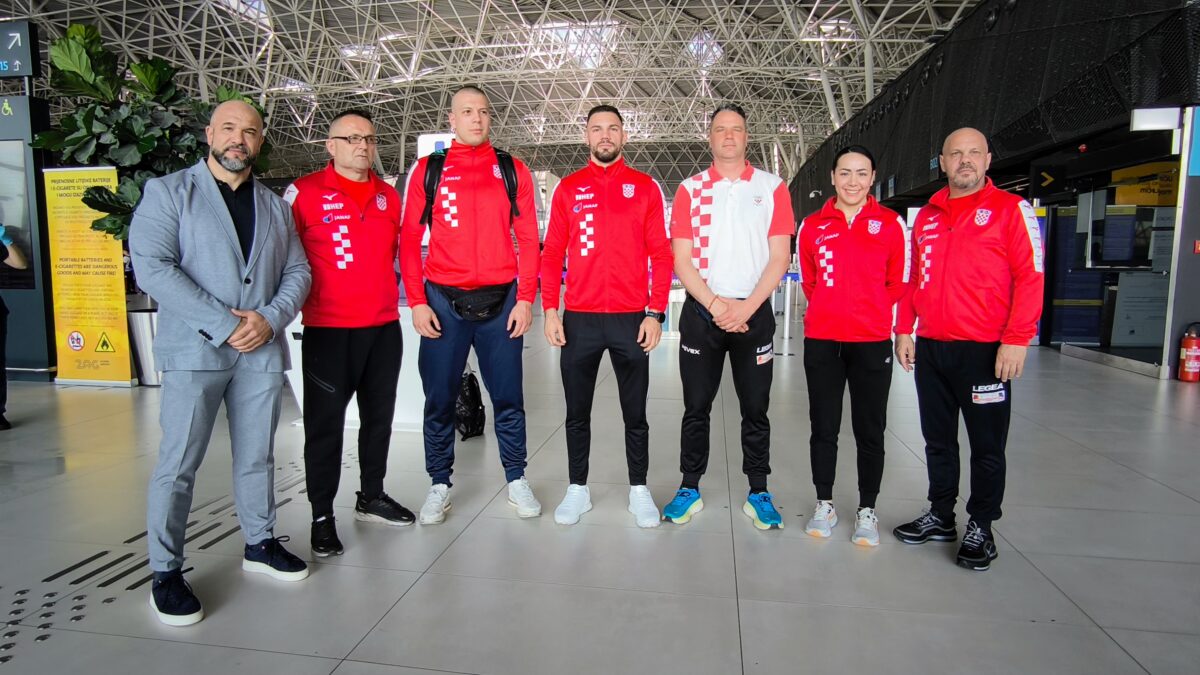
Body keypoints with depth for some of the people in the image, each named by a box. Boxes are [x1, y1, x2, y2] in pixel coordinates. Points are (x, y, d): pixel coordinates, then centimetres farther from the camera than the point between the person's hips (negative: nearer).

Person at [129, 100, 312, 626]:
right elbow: (152, 267, -10)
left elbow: (297, 272, 10)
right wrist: (224, 324, -17)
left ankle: (259, 543, 28)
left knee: (257, 457, 13)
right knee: (178, 463, -1)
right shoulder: (168, 192, 3)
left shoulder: (275, 206, 16)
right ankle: (165, 571, 12)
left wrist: (270, 320, -9)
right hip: (193, 348, -3)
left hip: (262, 350, 4)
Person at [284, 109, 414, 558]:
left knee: (379, 416, 14)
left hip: (384, 327, 5)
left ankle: (371, 496, 31)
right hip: (328, 330, -5)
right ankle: (322, 516, 16)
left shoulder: (389, 196, 11)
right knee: (325, 424, 2)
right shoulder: (304, 193, -5)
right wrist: (296, 300, -5)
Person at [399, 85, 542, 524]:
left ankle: (517, 480, 23)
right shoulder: (427, 170, 6)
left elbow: (528, 239, 4)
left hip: (501, 299, 0)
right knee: (439, 398, 7)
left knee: (508, 396, 7)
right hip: (443, 301, 0)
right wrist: (416, 301, -5)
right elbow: (409, 239, 3)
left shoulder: (513, 170, 7)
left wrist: (525, 298, -4)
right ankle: (439, 484, 23)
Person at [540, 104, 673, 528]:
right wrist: (550, 310, -4)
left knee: (635, 413, 8)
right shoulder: (568, 188, 8)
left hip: (632, 318, -1)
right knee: (577, 412, 10)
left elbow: (660, 254, 2)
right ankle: (578, 489, 24)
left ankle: (639, 490, 23)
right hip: (578, 319, 1)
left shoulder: (645, 187, 6)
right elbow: (552, 253, 5)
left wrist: (656, 312, -6)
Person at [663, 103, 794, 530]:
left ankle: (758, 493, 19)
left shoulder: (772, 188, 6)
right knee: (696, 407, 6)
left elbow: (779, 257, 0)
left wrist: (746, 307, -12)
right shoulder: (690, 190, 6)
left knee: (755, 409, 6)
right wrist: (714, 304, -12)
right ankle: (690, 489, 18)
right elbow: (682, 259, 0)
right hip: (701, 312, 0)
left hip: (755, 313, 0)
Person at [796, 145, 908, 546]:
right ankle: (824, 505, 24)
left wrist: (870, 313, 7)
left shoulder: (891, 224, 1)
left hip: (872, 342, -1)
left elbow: (898, 282, 8)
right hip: (821, 340, 1)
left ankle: (867, 510, 22)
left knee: (870, 430, 7)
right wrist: (832, 310, 8)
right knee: (823, 428, 9)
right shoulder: (813, 226, 4)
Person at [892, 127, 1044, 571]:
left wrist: (1016, 339, -15)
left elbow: (1030, 278, -8)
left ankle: (981, 528, 20)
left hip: (985, 350, -5)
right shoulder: (927, 216, 13)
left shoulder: (1011, 209, -2)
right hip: (930, 349, 5)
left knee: (986, 446, 5)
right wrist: (904, 331, 10)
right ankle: (940, 517, 28)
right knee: (938, 440, 14)